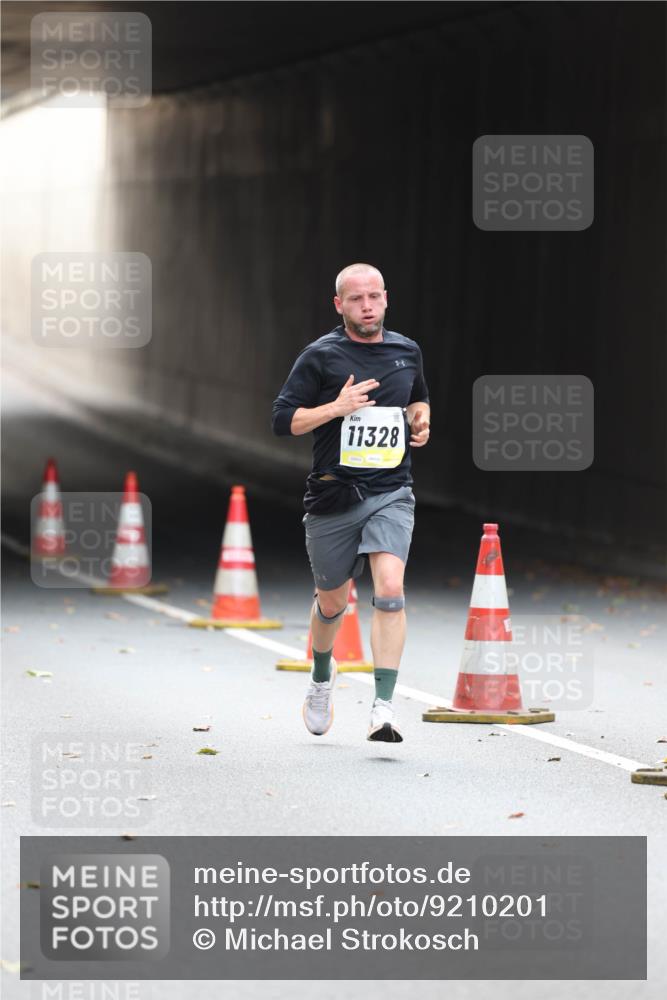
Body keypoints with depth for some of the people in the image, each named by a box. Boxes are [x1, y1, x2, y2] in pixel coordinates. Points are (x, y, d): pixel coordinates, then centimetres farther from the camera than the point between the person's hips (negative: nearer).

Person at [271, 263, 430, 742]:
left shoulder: (407, 352, 8)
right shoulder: (321, 356, -4)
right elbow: (283, 419, -6)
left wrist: (420, 419, 6)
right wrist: (337, 407, -19)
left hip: (391, 492, 1)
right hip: (334, 495, -1)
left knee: (390, 591, -19)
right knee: (332, 601, 12)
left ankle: (384, 709, -21)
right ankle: (322, 675, 44)